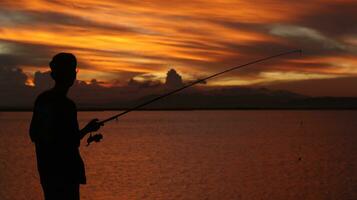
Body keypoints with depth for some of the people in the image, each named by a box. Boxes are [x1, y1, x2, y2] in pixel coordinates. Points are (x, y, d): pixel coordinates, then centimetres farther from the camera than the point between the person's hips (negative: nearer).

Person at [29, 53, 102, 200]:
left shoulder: (42, 100, 7)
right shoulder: (66, 105, -18)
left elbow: (33, 135, 13)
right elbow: (71, 141, -21)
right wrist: (88, 129, -3)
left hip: (45, 167, 9)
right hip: (64, 170, -9)